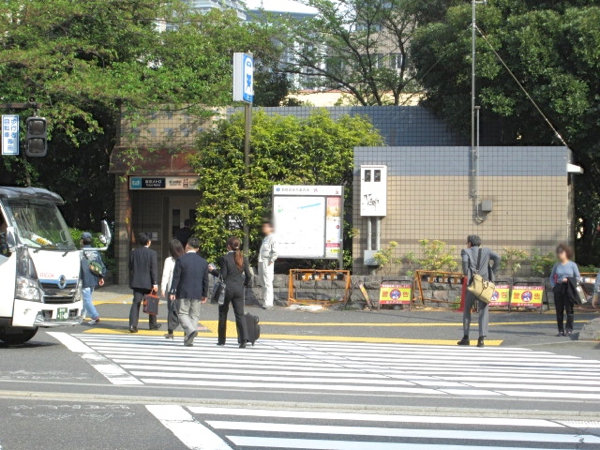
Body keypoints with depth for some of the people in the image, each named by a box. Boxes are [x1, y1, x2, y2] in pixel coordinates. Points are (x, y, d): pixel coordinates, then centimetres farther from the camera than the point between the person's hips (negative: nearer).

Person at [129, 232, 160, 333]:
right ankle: (152, 324, 23)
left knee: (136, 303, -1)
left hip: (136, 282, 3)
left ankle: (133, 325, -15)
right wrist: (155, 283, -13)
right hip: (148, 282, -3)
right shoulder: (152, 253, -8)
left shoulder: (133, 253, 5)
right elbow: (154, 269, -12)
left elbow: (130, 268, 11)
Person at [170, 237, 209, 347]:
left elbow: (176, 277, -9)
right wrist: (205, 294, 17)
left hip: (184, 292, -3)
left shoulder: (181, 260, -7)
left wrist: (173, 292, -5)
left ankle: (191, 330, -25)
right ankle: (189, 340, 5)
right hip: (197, 293, 3)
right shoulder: (203, 262, 5)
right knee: (194, 315, 8)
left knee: (183, 314, 1)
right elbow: (205, 280, 9)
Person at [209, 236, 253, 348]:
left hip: (227, 288, -3)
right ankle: (244, 339, -16)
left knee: (223, 314, 12)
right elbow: (248, 275, 5)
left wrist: (213, 270, 2)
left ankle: (222, 340, 19)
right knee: (240, 314, 1)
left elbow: (223, 276, -12)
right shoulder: (243, 259, 3)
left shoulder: (225, 258, -11)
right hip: (239, 289, 3)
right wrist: (246, 283, 23)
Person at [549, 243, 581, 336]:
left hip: (569, 289, -3)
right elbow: (552, 277, 22)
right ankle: (560, 330, 7)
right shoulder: (557, 265, 12)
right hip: (558, 288, 3)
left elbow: (578, 277, 5)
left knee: (569, 309, -6)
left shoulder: (572, 265, 3)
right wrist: (553, 286, 5)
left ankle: (569, 329, -3)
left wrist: (569, 281, -11)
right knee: (559, 310, 2)